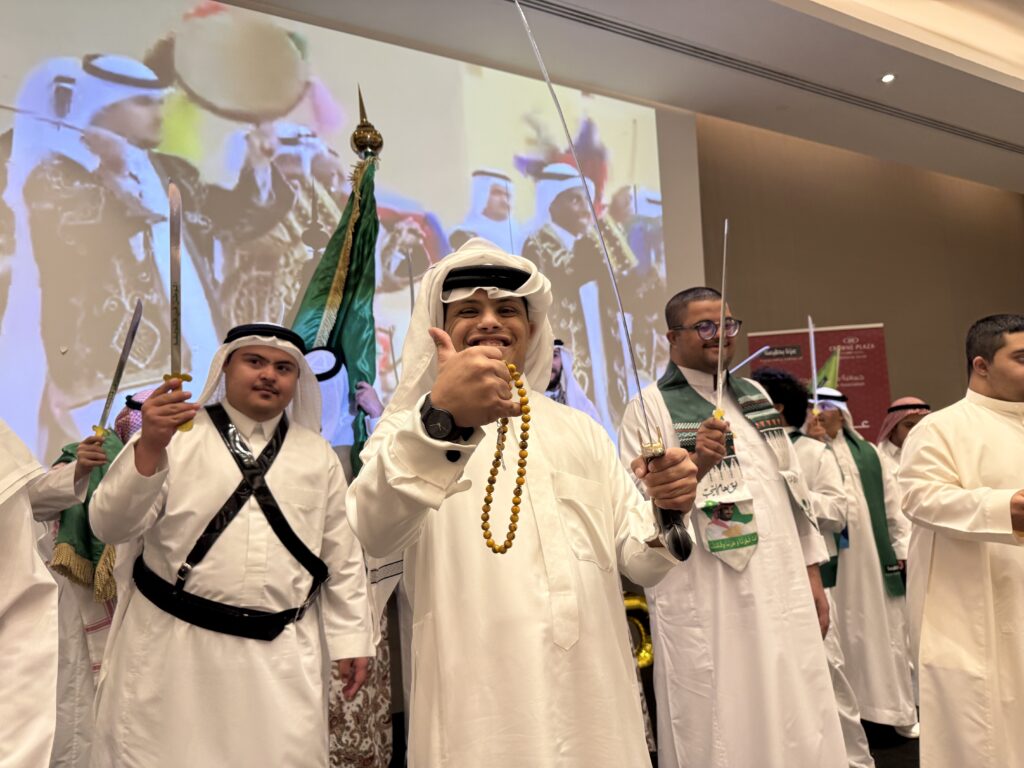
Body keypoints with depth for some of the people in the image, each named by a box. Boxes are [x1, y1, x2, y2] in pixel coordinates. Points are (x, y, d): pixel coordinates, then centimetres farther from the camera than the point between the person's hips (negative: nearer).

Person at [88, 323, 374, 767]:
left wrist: (350, 637, 9)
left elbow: (341, 555, 11)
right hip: (173, 645, -1)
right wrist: (150, 447, -22)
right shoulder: (173, 434, -1)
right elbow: (111, 526, -7)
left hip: (281, 652, 2)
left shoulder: (318, 454, 7)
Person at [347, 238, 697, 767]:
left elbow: (639, 562, 7)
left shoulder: (580, 431, 10)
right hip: (481, 714, -4)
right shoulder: (409, 427, -4)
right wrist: (440, 420, -42)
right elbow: (377, 536, -25)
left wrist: (667, 514, -15)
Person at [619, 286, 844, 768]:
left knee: (797, 727, 12)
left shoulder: (755, 396, 14)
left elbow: (793, 485, 16)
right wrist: (694, 465, -27)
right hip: (706, 604, -5)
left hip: (782, 593, 6)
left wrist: (812, 574, 12)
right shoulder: (651, 406, -6)